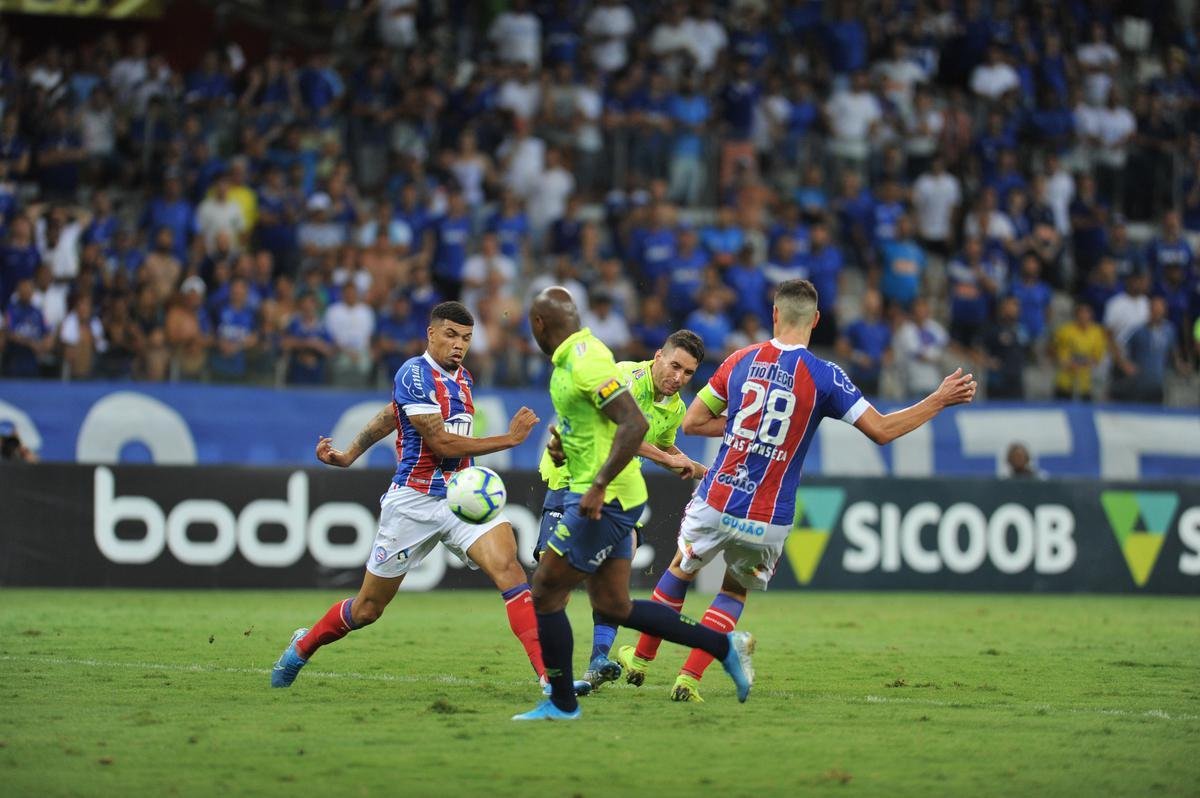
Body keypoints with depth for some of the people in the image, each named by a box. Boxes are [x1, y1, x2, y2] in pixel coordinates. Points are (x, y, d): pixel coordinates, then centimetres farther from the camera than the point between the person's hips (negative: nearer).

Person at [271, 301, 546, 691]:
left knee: (508, 567, -21)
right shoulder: (414, 374, -14)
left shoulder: (462, 379, 10)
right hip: (414, 501, -5)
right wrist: (510, 438, -19)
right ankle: (303, 646, 38)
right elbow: (441, 443, -20)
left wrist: (350, 454, 23)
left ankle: (550, 673, -27)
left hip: (463, 496, 5)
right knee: (367, 608, 9)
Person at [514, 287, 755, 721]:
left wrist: (598, 486, -28)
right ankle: (724, 645, 15)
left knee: (545, 592, -2)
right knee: (613, 606, 12)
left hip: (603, 501, -10)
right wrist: (565, 442, 12)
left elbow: (635, 423, -27)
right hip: (601, 499, 10)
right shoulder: (575, 356, 13)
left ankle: (561, 703, 8)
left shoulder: (585, 362, -19)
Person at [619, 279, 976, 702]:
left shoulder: (741, 360, -1)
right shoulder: (825, 377, -10)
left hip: (715, 506, 1)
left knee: (680, 571, 29)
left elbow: (692, 422, 5)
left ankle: (640, 659, 41)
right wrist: (940, 400, -3)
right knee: (734, 593, 25)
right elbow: (882, 430, -10)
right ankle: (688, 679, 15)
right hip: (768, 521, -1)